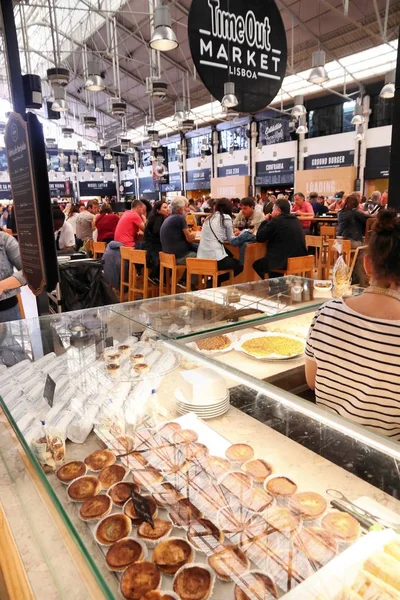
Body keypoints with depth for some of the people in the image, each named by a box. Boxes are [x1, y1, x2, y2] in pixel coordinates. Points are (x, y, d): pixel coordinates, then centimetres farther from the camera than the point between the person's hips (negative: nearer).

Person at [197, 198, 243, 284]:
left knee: (230, 257, 32)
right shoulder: (226, 218, -1)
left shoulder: (209, 218, 16)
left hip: (202, 259, 7)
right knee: (239, 266, 20)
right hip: (215, 258, -7)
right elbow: (231, 239, 9)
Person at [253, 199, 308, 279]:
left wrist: (265, 221, 10)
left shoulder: (275, 221, -10)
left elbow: (259, 238, -3)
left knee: (256, 264, 17)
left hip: (283, 261, -8)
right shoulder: (297, 220, 13)